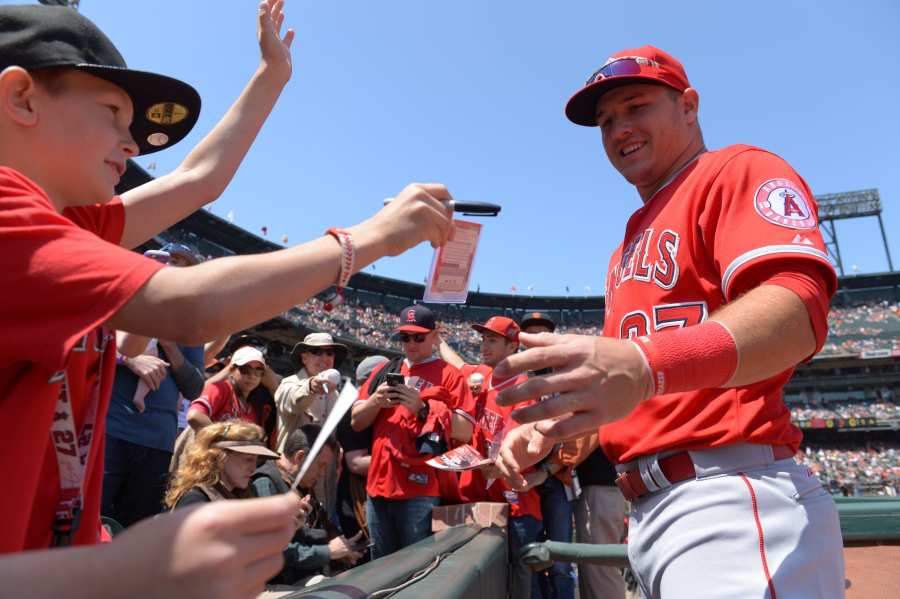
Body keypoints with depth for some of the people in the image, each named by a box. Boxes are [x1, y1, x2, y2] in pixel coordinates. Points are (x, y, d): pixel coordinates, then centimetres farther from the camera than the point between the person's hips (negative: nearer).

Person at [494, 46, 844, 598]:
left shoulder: (741, 171, -3)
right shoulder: (630, 246, 24)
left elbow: (797, 310, -23)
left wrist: (645, 365, -39)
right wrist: (549, 425, 5)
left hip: (731, 498, -8)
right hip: (649, 510, 9)